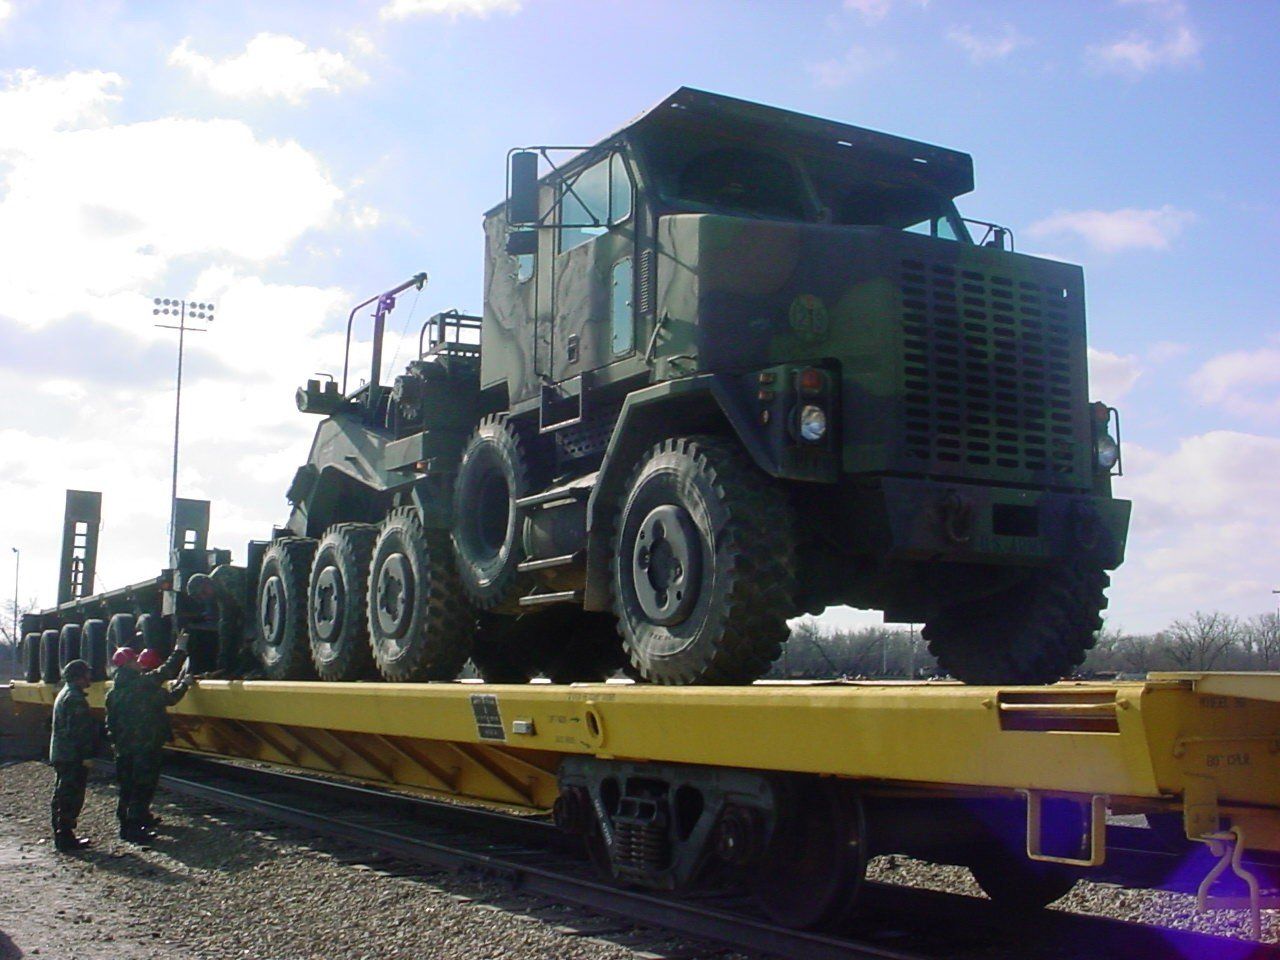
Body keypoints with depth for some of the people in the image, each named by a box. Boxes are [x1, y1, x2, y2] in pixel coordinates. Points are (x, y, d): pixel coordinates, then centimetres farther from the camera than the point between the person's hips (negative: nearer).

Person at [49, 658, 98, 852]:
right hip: (72, 756, -11)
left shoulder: (64, 694, 17)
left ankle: (61, 835, 24)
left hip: (60, 754, 11)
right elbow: (78, 731, -22)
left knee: (61, 796, 16)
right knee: (71, 799, -6)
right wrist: (86, 755, -20)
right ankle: (66, 838, -5)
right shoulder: (75, 698, -17)